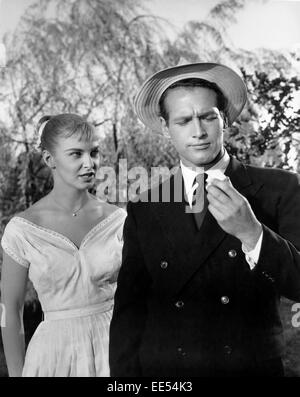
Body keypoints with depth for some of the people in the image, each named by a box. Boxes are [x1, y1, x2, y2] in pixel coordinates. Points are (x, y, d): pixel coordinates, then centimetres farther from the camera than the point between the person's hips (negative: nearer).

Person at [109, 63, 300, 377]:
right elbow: (129, 309, -2)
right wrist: (126, 376, -10)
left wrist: (251, 233, -28)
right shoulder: (144, 209, -3)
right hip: (162, 367, 1)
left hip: (254, 365, -1)